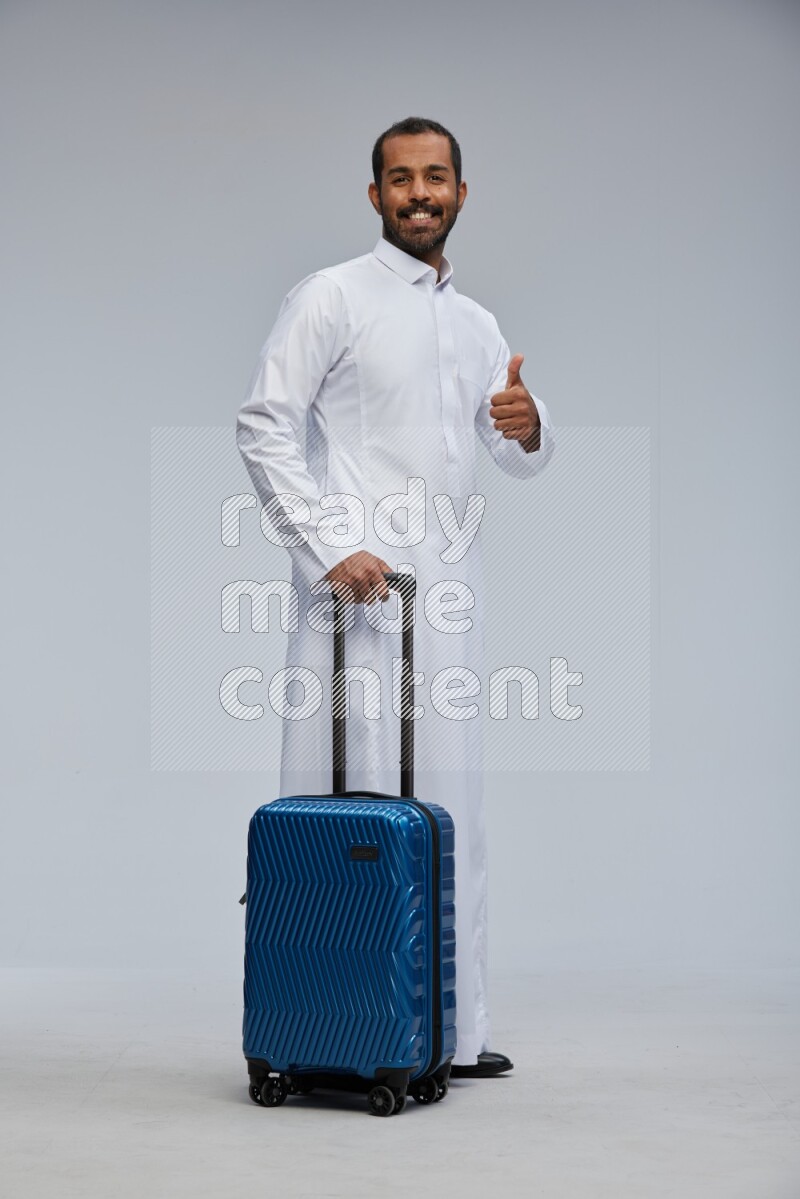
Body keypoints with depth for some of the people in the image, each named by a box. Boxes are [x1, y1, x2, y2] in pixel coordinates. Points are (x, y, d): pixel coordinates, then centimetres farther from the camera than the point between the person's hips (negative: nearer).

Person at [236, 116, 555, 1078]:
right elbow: (264, 425, -8)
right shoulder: (332, 297, 1)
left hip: (447, 596, 7)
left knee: (447, 808, 9)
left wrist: (527, 425, -5)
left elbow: (525, 457, 20)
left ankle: (449, 1029, 18)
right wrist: (330, 547, -17)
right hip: (355, 586, -6)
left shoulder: (476, 323, 20)